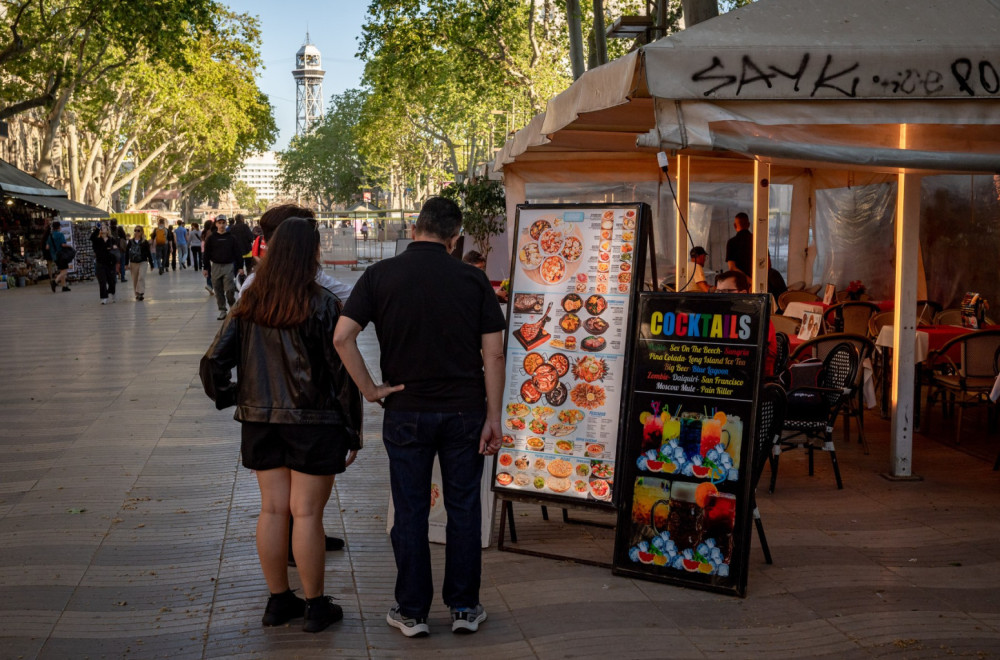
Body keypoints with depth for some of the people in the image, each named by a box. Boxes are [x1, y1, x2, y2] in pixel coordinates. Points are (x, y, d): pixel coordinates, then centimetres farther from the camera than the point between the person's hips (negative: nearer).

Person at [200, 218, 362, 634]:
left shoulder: (249, 304, 2)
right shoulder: (324, 306, -12)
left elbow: (213, 362, 1)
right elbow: (343, 373, -10)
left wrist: (231, 398, 16)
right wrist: (353, 434, -4)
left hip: (260, 421, 5)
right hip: (314, 423, -5)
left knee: (272, 510, 12)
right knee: (307, 513, 2)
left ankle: (278, 600, 24)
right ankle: (315, 607, 14)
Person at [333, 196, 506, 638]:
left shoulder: (381, 275, -3)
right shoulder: (473, 279, -2)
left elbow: (343, 336, -12)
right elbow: (493, 353, -5)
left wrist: (369, 389, -3)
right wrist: (493, 418, -1)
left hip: (406, 412, 0)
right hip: (464, 411, 0)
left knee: (410, 512, 9)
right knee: (463, 509, 11)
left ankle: (412, 613, 17)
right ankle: (464, 608, 20)